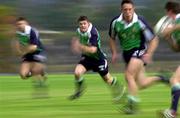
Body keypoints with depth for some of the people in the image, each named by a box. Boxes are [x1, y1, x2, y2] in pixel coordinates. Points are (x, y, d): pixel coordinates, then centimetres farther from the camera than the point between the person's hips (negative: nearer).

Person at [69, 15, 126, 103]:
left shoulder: (93, 33, -33)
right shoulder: (79, 31, -9)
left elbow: (93, 49, -43)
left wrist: (80, 47, -53)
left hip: (98, 58, -5)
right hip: (87, 57, 5)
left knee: (107, 78, 14)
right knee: (77, 72, -20)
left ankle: (120, 89, 42)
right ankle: (79, 91, 6)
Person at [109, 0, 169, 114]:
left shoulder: (140, 22, -18)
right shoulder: (115, 22, -6)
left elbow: (154, 39, -10)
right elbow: (112, 38, 14)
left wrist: (149, 54, -21)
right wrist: (114, 53, 3)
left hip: (139, 51, -5)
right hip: (127, 53, 5)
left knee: (129, 75, -23)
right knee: (142, 84, 2)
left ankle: (133, 103, -13)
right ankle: (159, 78, 31)